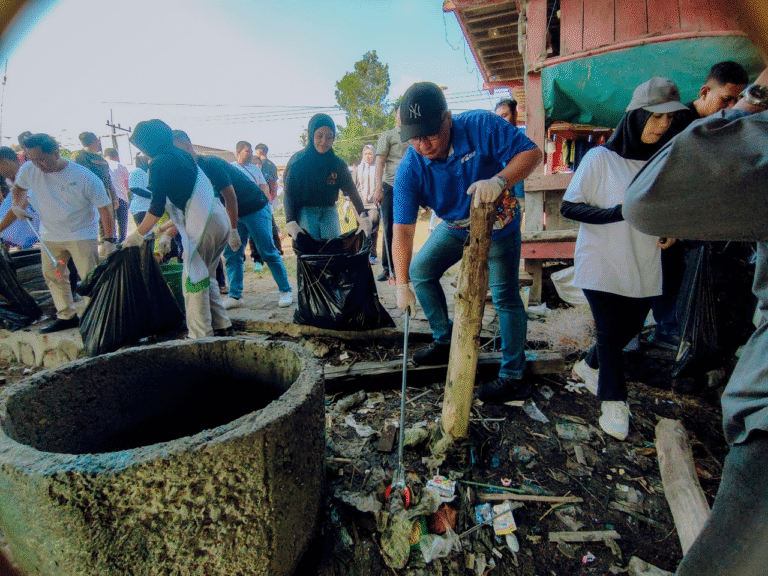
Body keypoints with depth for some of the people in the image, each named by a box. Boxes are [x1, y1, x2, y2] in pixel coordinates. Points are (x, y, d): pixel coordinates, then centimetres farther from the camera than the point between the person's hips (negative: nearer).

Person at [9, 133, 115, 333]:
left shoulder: (85, 177, -20)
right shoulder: (28, 170, -5)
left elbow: (104, 207, -16)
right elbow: (19, 187, 18)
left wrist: (109, 240, -21)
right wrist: (18, 206, -3)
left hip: (82, 234, -5)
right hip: (50, 234, 6)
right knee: (52, 275, 12)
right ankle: (66, 316, 25)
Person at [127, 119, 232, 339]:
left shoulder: (160, 163, -4)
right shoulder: (182, 157, 22)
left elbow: (157, 208, -6)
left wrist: (137, 235, 4)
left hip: (204, 224, -9)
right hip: (220, 220, 9)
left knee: (193, 278, 0)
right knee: (206, 276, 18)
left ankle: (201, 336, 5)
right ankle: (221, 325, 23)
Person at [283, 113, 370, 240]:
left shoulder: (337, 164, 0)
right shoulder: (298, 161, -6)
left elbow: (351, 190, -8)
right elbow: (288, 194, -7)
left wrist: (363, 216, -23)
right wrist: (291, 222, -21)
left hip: (329, 212, 3)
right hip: (305, 212, -2)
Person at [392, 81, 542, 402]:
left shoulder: (482, 126, -27)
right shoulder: (409, 169, -22)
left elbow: (531, 152, -26)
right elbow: (403, 229, -26)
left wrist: (500, 180, -47)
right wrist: (402, 284, -30)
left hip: (499, 225, -3)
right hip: (455, 227, 4)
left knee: (504, 295, -8)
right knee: (420, 270, 0)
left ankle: (513, 376, 5)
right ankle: (445, 341, 17)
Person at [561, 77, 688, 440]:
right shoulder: (600, 158, -10)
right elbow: (568, 207, -13)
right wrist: (619, 212, -23)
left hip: (643, 267, 6)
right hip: (601, 265, -5)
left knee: (629, 329, 15)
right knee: (609, 332, 0)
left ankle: (590, 365, 42)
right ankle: (613, 401, 18)